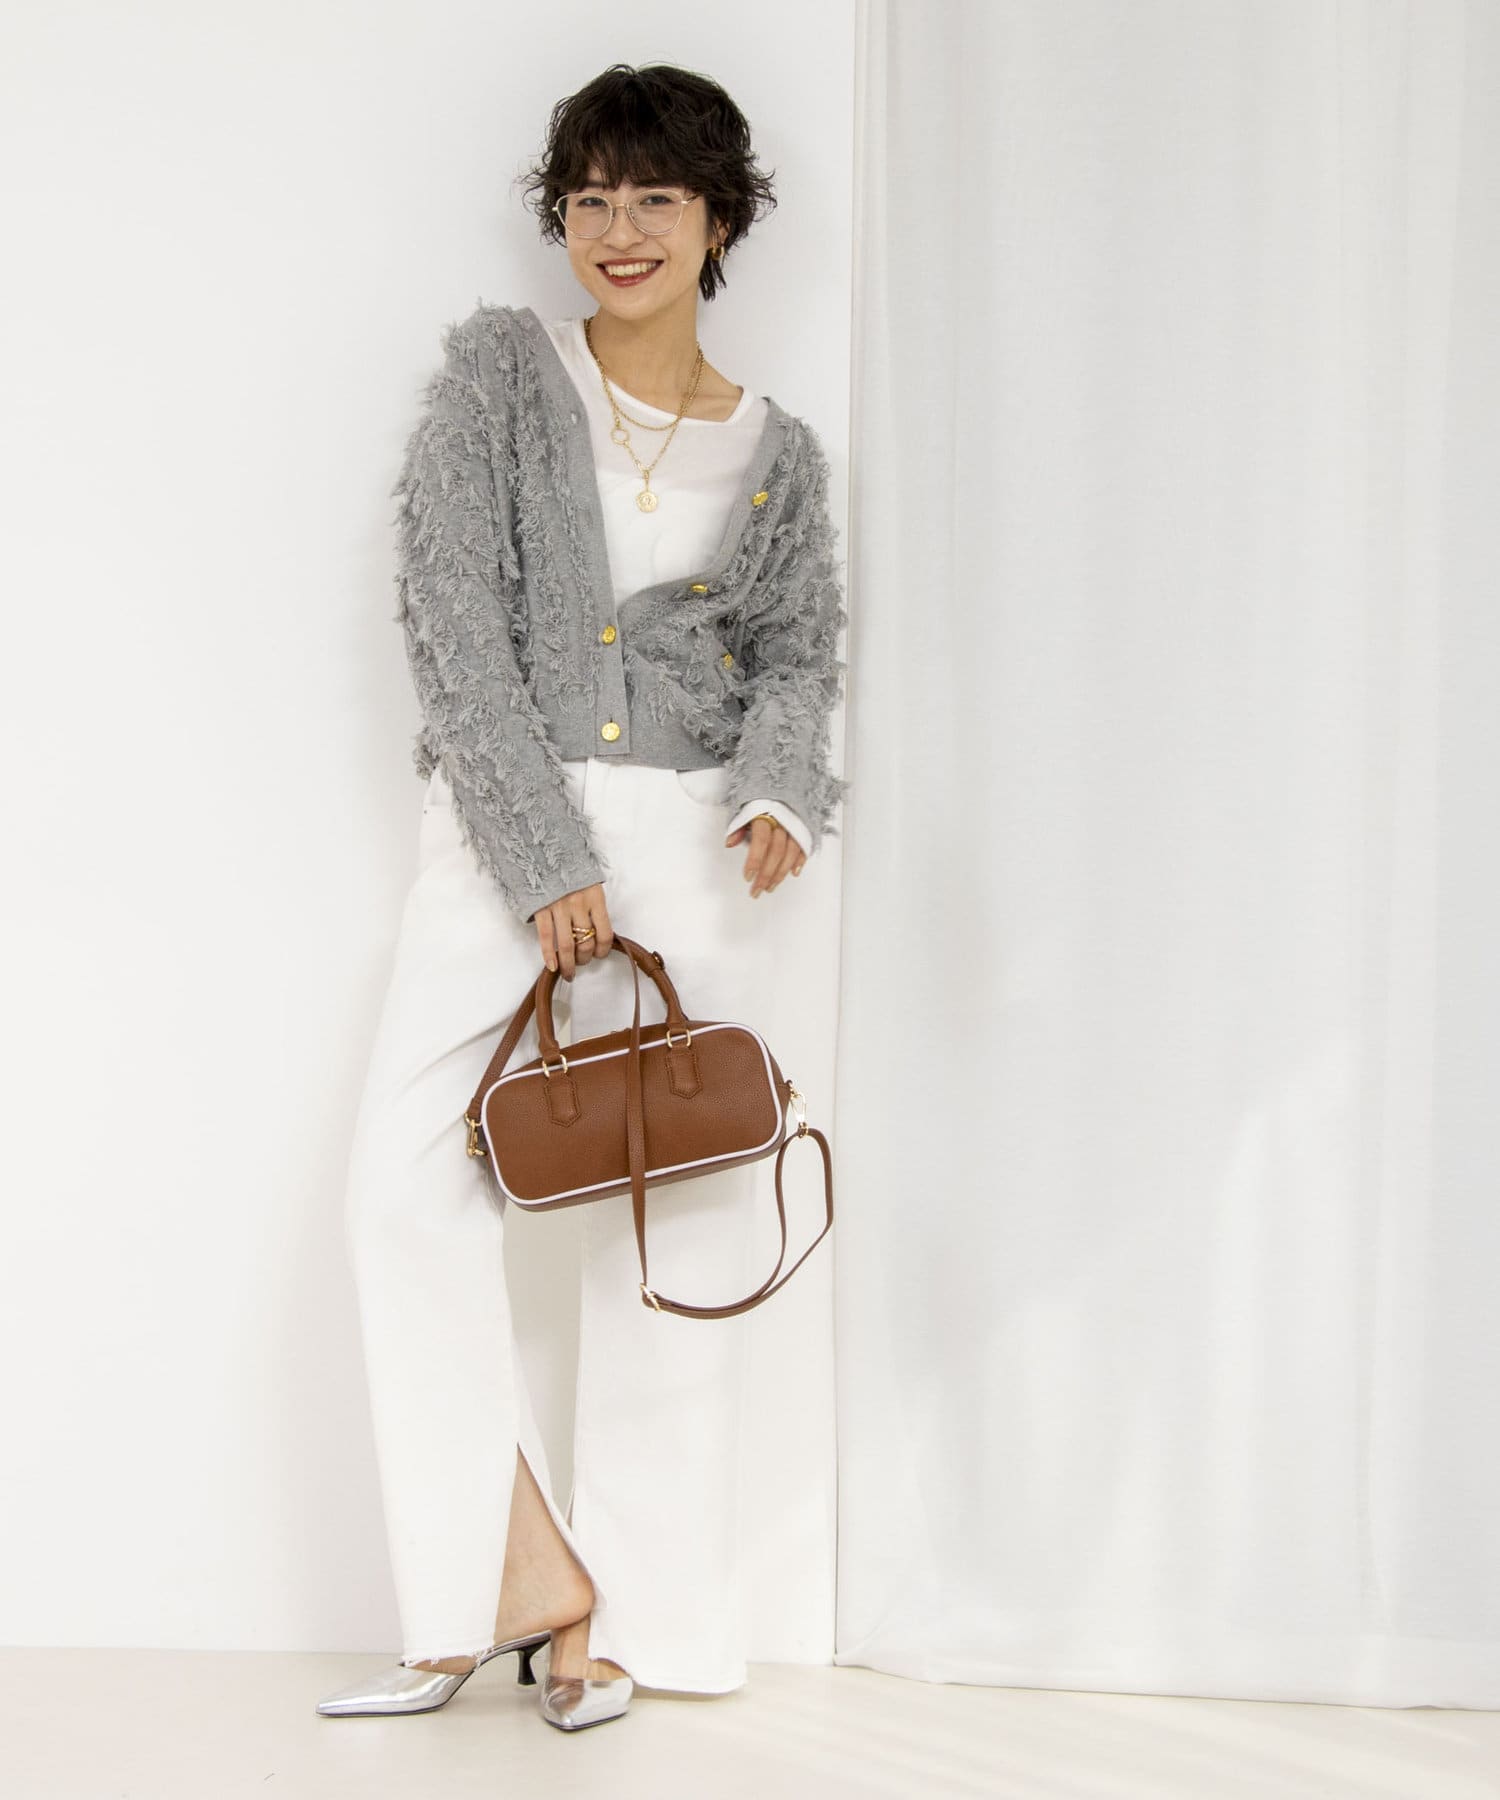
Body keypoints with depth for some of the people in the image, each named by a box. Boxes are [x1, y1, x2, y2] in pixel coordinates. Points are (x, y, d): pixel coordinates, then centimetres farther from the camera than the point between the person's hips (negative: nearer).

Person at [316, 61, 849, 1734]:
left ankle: (622, 1616, 10)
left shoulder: (778, 455, 11)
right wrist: (546, 857, -13)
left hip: (692, 845, 1)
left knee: (671, 1218, 1)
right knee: (407, 1177, -14)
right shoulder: (498, 371, 4)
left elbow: (798, 653, 11)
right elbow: (453, 615, -5)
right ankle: (525, 1569, -4)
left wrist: (781, 788, -13)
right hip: (503, 829, -1)